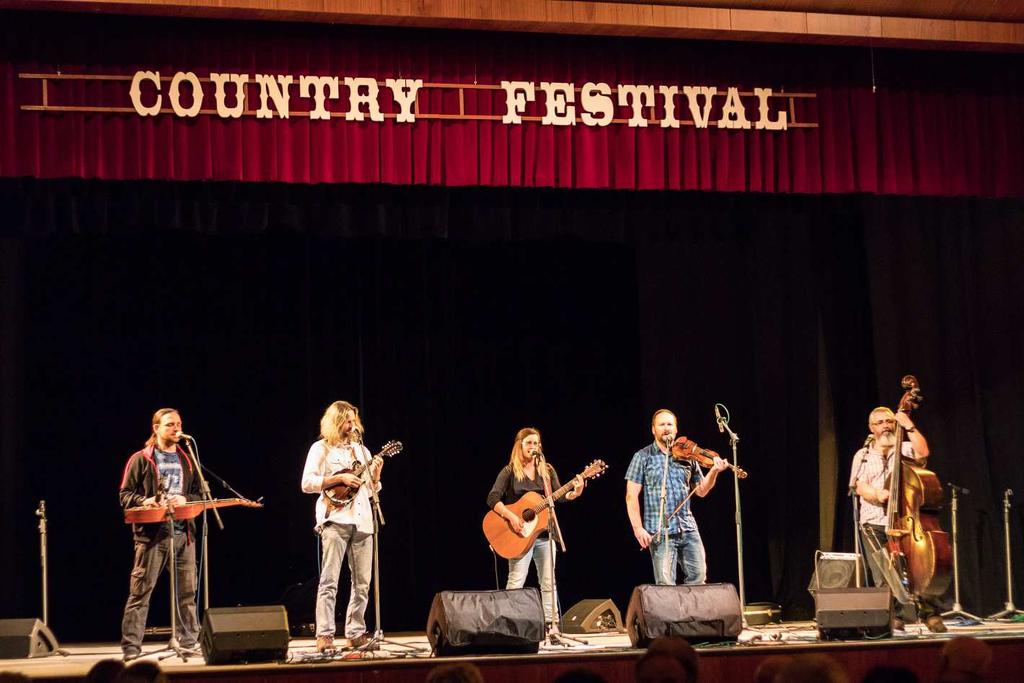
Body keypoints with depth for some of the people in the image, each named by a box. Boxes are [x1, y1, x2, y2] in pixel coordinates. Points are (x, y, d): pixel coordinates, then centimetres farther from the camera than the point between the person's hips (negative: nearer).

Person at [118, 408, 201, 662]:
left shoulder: (186, 460, 17)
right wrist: (144, 501, -18)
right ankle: (131, 647, -5)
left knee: (187, 591, 8)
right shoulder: (141, 459, 3)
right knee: (140, 591, -6)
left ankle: (188, 643, 17)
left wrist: (185, 500, -5)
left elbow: (199, 494, 16)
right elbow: (125, 495, 1)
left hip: (183, 533, 5)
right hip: (151, 533, -5)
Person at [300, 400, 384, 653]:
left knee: (362, 582, 5)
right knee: (329, 581, -10)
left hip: (362, 520, 6)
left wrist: (376, 474, 1)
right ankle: (324, 636, -12)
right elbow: (307, 483, -5)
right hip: (335, 519, -6)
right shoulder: (321, 449, 4)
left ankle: (356, 633, 12)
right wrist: (340, 478, -12)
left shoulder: (360, 449, 20)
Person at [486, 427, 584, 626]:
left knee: (548, 582, 6)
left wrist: (574, 493, -19)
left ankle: (551, 623, 10)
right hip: (520, 535, -4)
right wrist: (511, 517, -21)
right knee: (516, 583, -7)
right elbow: (492, 499, -9)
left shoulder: (547, 471, 10)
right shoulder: (510, 472, -1)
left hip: (544, 533, 4)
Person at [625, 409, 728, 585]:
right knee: (666, 586, -5)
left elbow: (701, 491, 14)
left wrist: (714, 471, -5)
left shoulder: (687, 457, 11)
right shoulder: (643, 457, 0)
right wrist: (638, 528, -12)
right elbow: (632, 496, -3)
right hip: (660, 532, -4)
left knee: (698, 577, 3)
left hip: (688, 529, 4)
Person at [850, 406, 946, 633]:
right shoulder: (863, 456, 15)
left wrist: (909, 426, -9)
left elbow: (922, 453, -11)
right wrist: (877, 494, -18)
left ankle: (931, 615, -6)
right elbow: (860, 487, 2)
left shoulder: (905, 449, 12)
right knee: (883, 577, -7)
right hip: (874, 523, 1)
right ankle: (895, 616, 1)